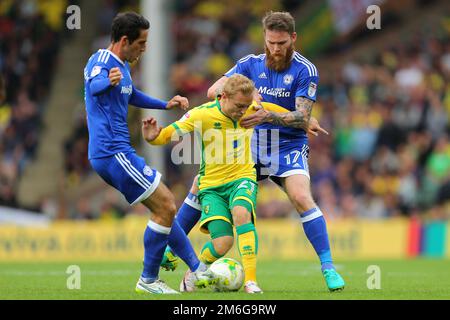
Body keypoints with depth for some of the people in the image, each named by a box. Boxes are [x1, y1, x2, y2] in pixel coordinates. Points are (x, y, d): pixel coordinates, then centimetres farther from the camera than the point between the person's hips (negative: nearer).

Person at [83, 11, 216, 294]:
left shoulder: (122, 66, 17)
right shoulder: (101, 62, -15)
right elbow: (94, 86, -40)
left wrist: (166, 105, 36)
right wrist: (108, 81, -62)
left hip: (114, 153, 11)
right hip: (114, 152, -11)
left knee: (167, 205, 16)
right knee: (165, 207, -9)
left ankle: (196, 271, 22)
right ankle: (148, 280, -2)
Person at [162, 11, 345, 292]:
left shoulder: (305, 71, -10)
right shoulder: (251, 64, 2)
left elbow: (302, 118, -19)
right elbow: (213, 91, -4)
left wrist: (269, 116, -34)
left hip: (288, 148, -4)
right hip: (251, 145, 4)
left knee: (302, 199, -27)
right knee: (200, 186, -1)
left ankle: (329, 269, -22)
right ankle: (169, 250, 12)